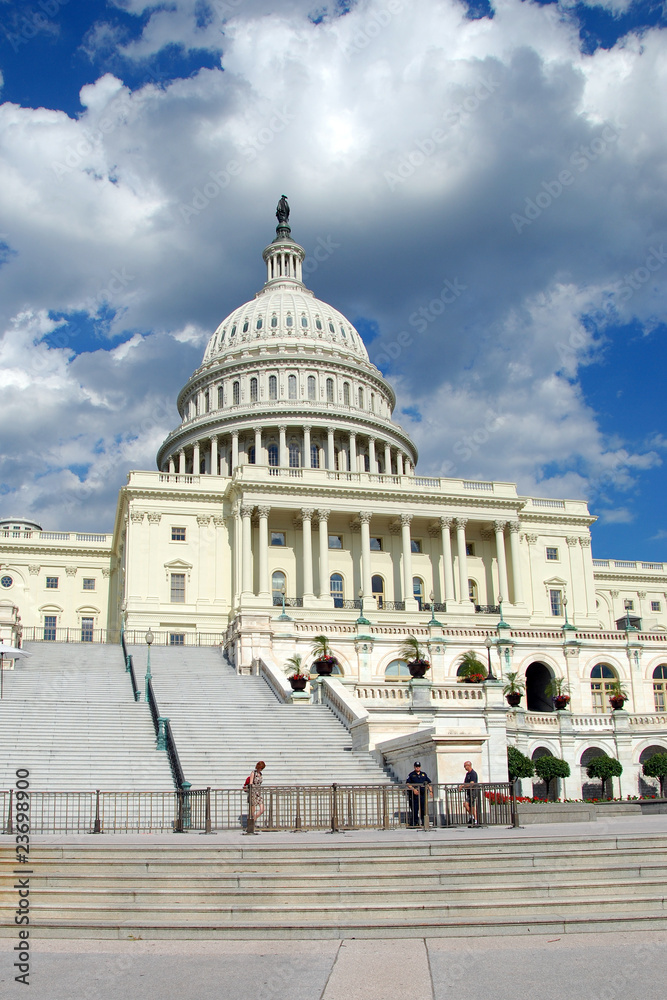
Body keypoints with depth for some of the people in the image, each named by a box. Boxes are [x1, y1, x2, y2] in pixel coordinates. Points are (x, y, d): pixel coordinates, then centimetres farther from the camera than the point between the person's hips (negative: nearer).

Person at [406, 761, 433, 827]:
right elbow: (407, 784, -2)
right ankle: (414, 822, -1)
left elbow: (429, 783, 16)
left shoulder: (424, 774, 16)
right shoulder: (411, 775, 6)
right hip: (414, 794, -3)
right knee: (414, 809, -5)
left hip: (423, 794, 3)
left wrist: (431, 791, 4)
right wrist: (413, 789, -16)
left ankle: (423, 822, 8)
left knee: (423, 809, 2)